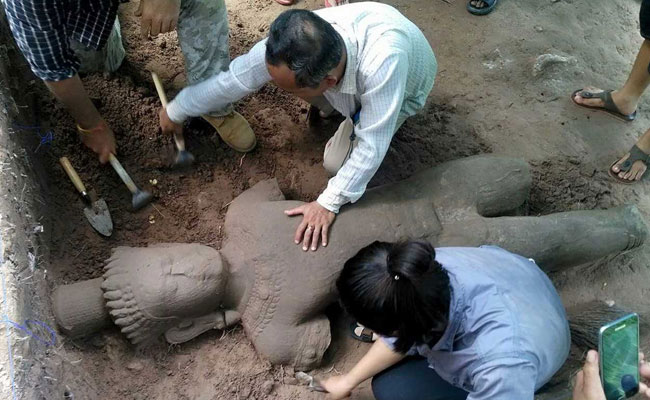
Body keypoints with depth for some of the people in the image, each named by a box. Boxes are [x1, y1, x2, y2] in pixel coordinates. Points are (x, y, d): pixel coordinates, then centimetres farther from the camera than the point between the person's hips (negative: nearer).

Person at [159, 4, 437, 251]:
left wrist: (329, 202, -32)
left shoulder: (382, 62, -50)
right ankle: (332, 102, 10)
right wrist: (176, 111, -9)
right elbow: (234, 79, -21)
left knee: (337, 163, -17)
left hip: (403, 87, -4)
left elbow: (371, 146, -40)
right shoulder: (288, 45, -35)